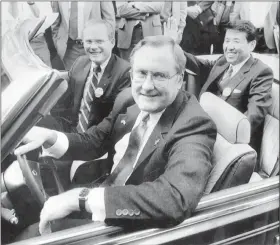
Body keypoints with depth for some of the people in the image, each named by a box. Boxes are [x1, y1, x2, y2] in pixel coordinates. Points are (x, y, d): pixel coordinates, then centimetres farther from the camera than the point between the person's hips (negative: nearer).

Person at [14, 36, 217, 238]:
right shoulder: (129, 99, -4)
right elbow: (94, 142, 6)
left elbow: (177, 198, -40)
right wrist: (50, 138, -15)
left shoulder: (195, 126, -25)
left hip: (136, 228, -6)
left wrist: (80, 198, -38)